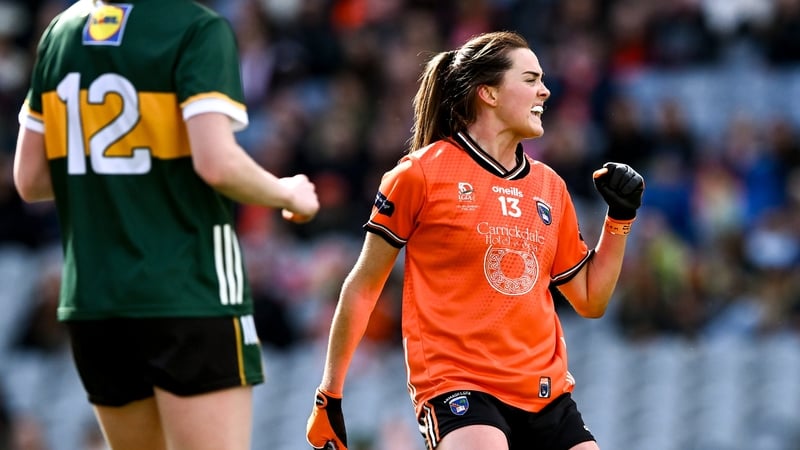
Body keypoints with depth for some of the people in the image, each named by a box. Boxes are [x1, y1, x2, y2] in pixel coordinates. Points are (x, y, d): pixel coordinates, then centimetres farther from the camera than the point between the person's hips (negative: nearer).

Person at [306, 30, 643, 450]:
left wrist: (620, 217, 9)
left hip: (546, 395, 6)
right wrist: (328, 395, 4)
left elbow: (590, 300, 20)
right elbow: (363, 286, 3)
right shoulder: (422, 173, -3)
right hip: (455, 383, -6)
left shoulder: (550, 186, 13)